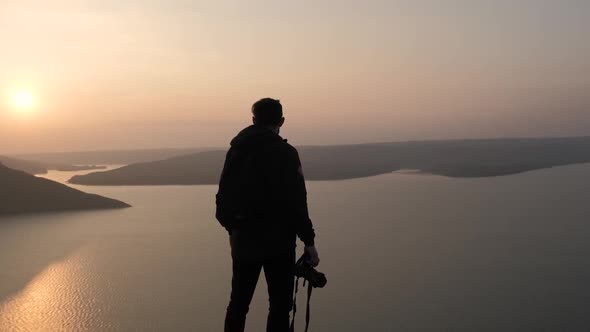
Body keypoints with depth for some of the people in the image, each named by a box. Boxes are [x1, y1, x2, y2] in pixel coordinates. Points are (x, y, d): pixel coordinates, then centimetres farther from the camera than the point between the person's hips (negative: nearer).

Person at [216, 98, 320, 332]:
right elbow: (296, 203, -15)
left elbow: (223, 198, 10)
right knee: (279, 304, 3)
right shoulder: (285, 153, -11)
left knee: (238, 302, 16)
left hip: (242, 241, 5)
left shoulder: (236, 150, 6)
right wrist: (309, 242, -8)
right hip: (278, 242, -5)